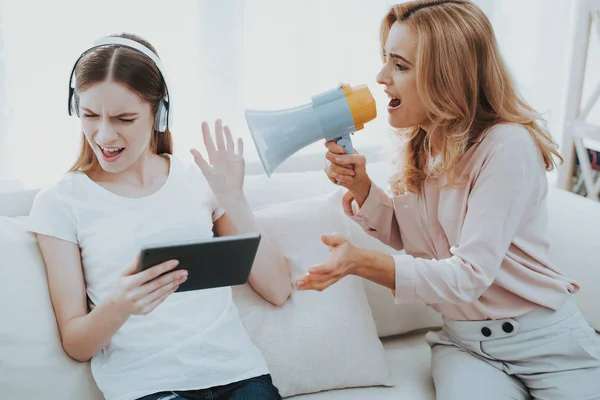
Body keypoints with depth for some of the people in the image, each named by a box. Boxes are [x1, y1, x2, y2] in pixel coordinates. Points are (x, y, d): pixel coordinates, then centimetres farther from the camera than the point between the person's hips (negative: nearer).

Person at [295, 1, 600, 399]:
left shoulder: (506, 145, -20)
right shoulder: (419, 145, 1)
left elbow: (469, 275, -25)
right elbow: (406, 235, 10)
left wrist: (363, 262, -38)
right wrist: (360, 185, -8)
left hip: (546, 341, -4)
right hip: (462, 343, 4)